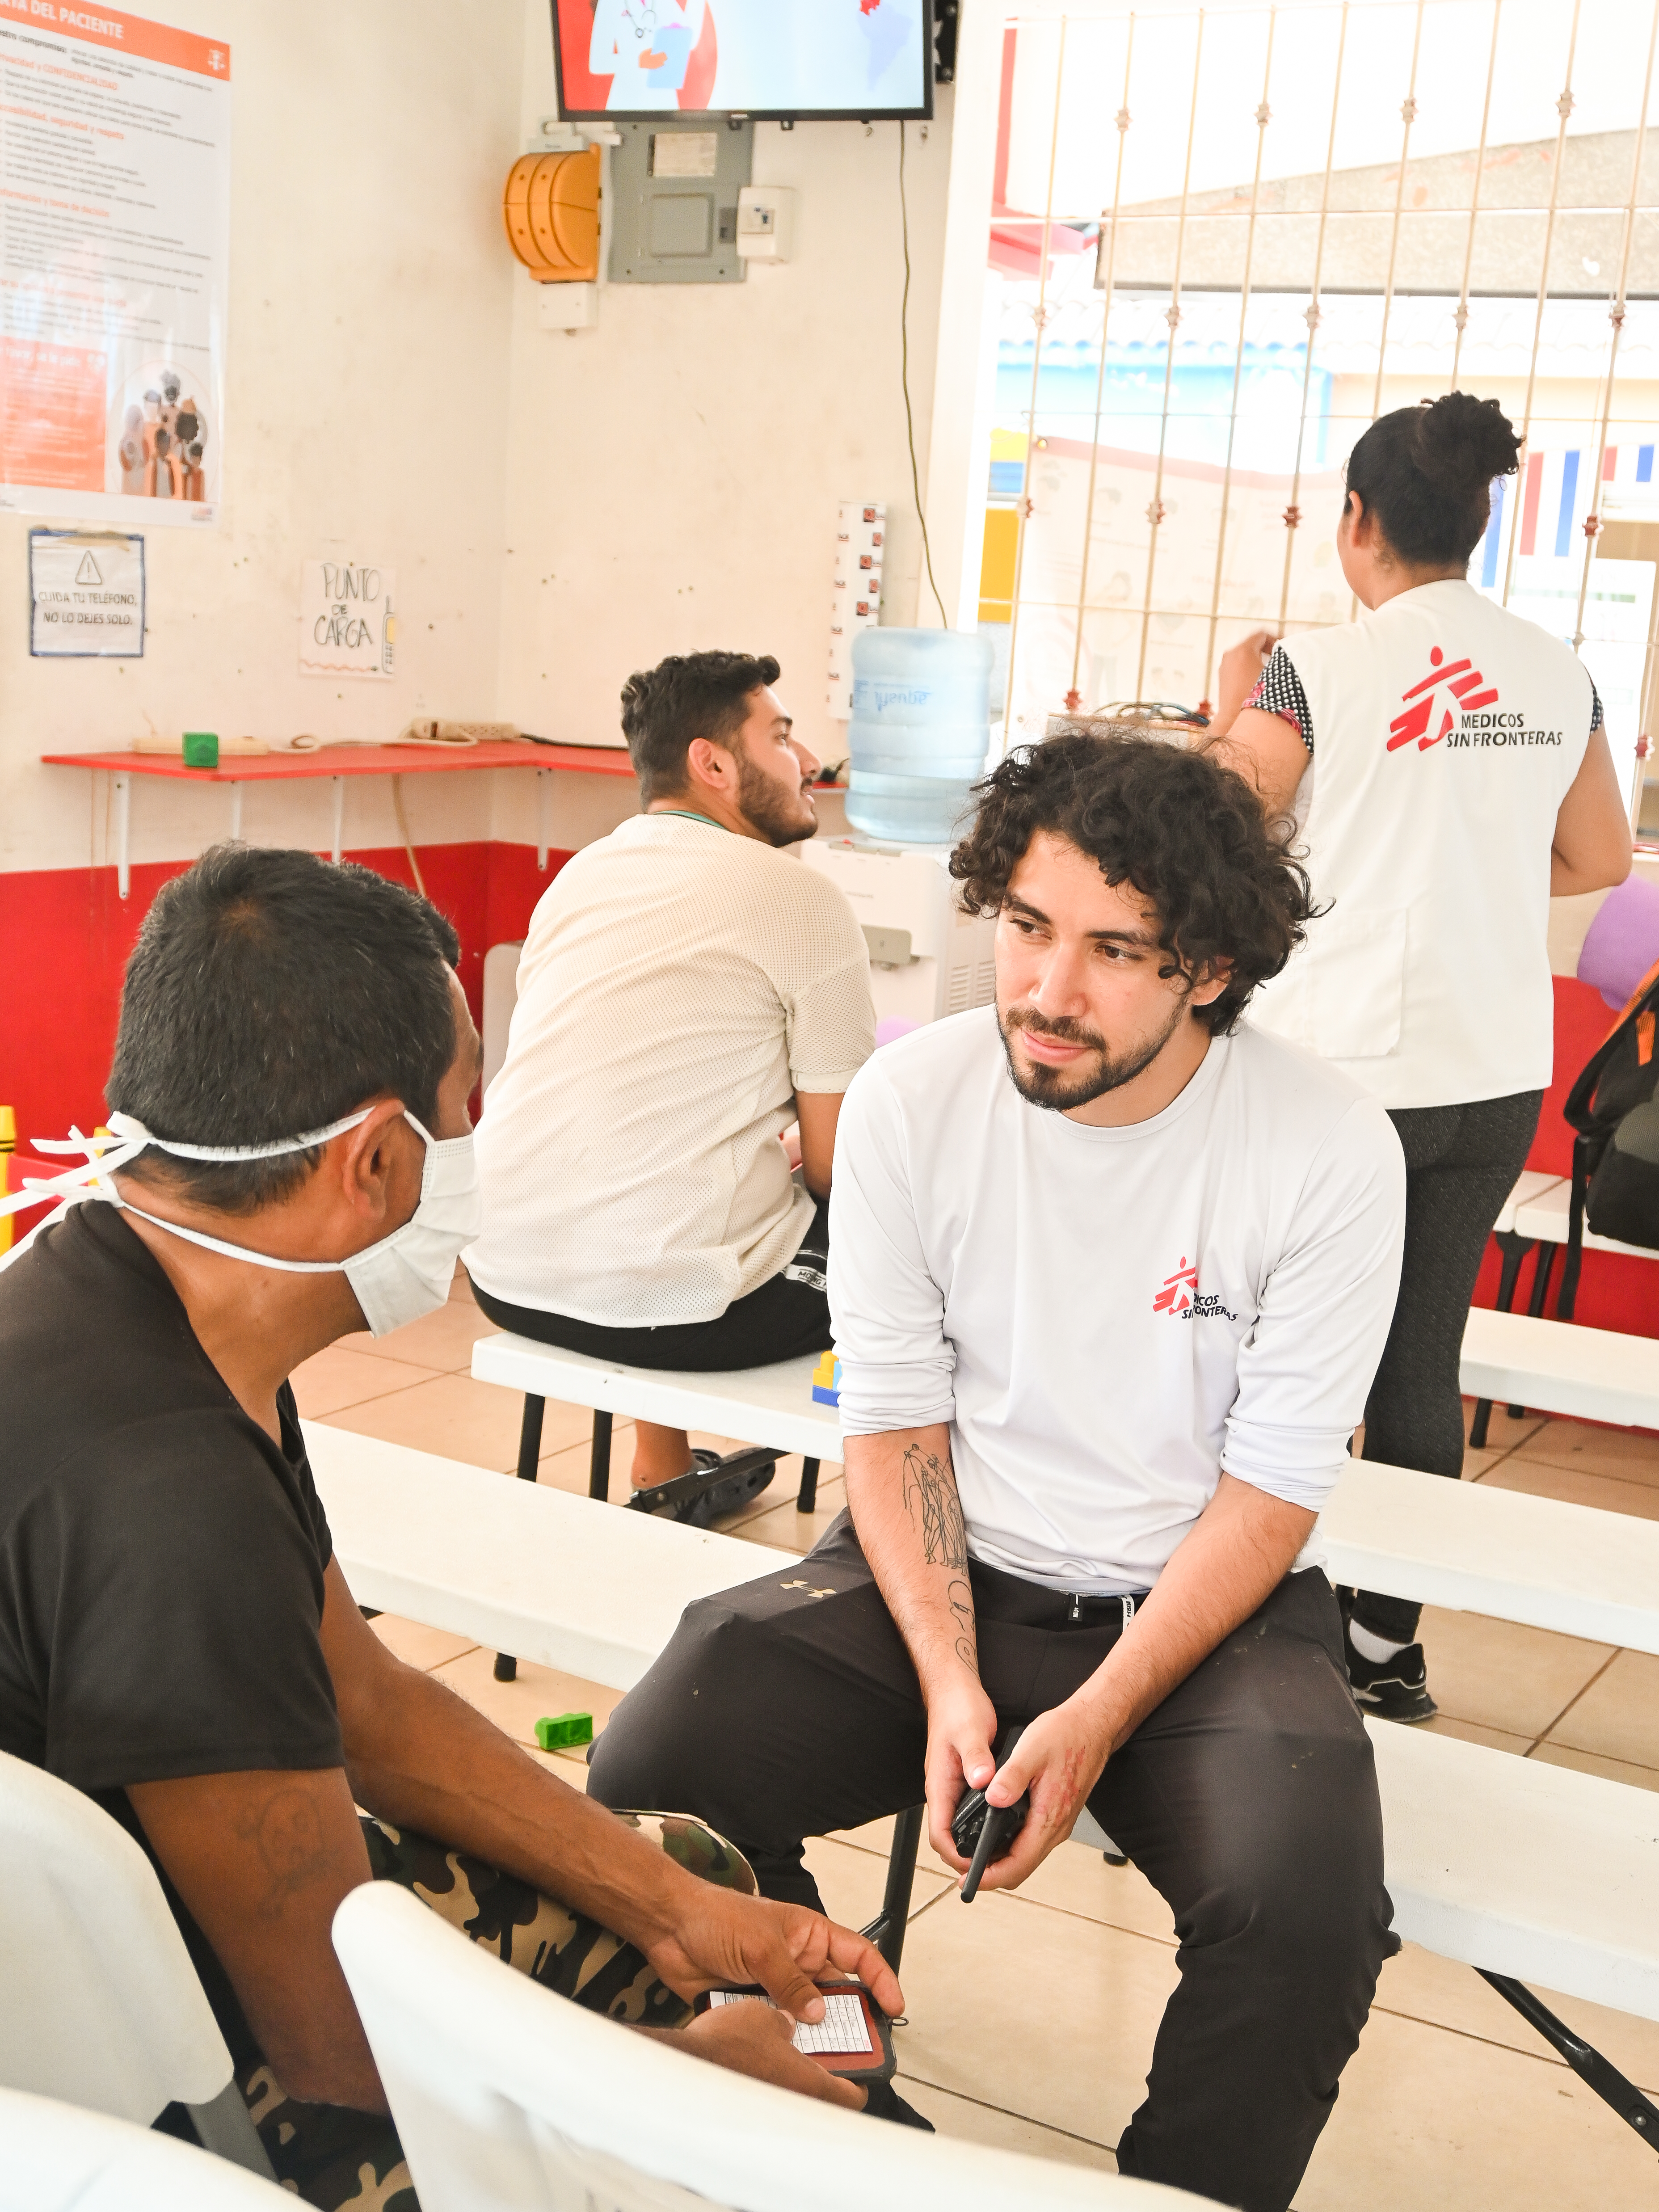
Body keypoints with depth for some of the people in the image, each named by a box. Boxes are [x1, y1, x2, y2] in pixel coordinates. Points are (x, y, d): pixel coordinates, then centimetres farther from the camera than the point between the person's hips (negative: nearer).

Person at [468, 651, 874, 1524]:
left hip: (505, 1278, 8)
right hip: (675, 1306, -7)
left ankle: (660, 1480, 45)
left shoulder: (578, 875, 14)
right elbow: (833, 1165, -5)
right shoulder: (801, 901, -7)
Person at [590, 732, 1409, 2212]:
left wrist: (1094, 1723, -18)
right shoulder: (910, 1100, -8)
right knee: (652, 1776, -20)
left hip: (1202, 1605, -1)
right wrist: (949, 1683, -15)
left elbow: (1269, 1494, -9)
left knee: (1307, 1909, -30)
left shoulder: (1333, 1152, -13)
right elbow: (895, 1425, -2)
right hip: (943, 1578, 2)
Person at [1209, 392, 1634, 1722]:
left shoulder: (1316, 672, -13)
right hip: (1499, 1075, 5)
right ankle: (1390, 1639, 25)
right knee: (1424, 1355, 14)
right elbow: (1598, 861, 14)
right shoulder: (1561, 676, 3)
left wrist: (1231, 707, 7)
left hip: (1343, 1071, -5)